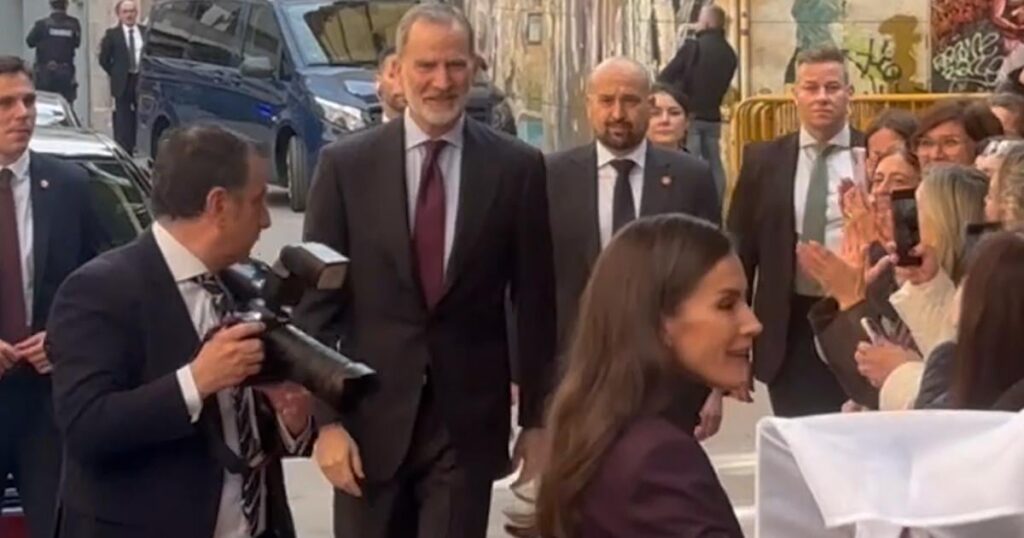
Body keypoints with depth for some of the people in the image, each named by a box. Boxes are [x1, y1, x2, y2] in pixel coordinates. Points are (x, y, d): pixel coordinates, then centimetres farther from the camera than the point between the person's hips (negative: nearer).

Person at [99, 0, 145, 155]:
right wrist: (116, 75, 4)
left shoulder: (146, 32, 5)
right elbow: (104, 59, 5)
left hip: (142, 80, 1)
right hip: (123, 84, -1)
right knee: (123, 123, -1)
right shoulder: (112, 34, 1)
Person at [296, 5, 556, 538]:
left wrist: (536, 417, 4)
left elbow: (534, 302, 2)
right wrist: (325, 418, -7)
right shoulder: (346, 164, -2)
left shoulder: (518, 168, -2)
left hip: (469, 422, 0)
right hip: (370, 419, 1)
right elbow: (317, 303, -1)